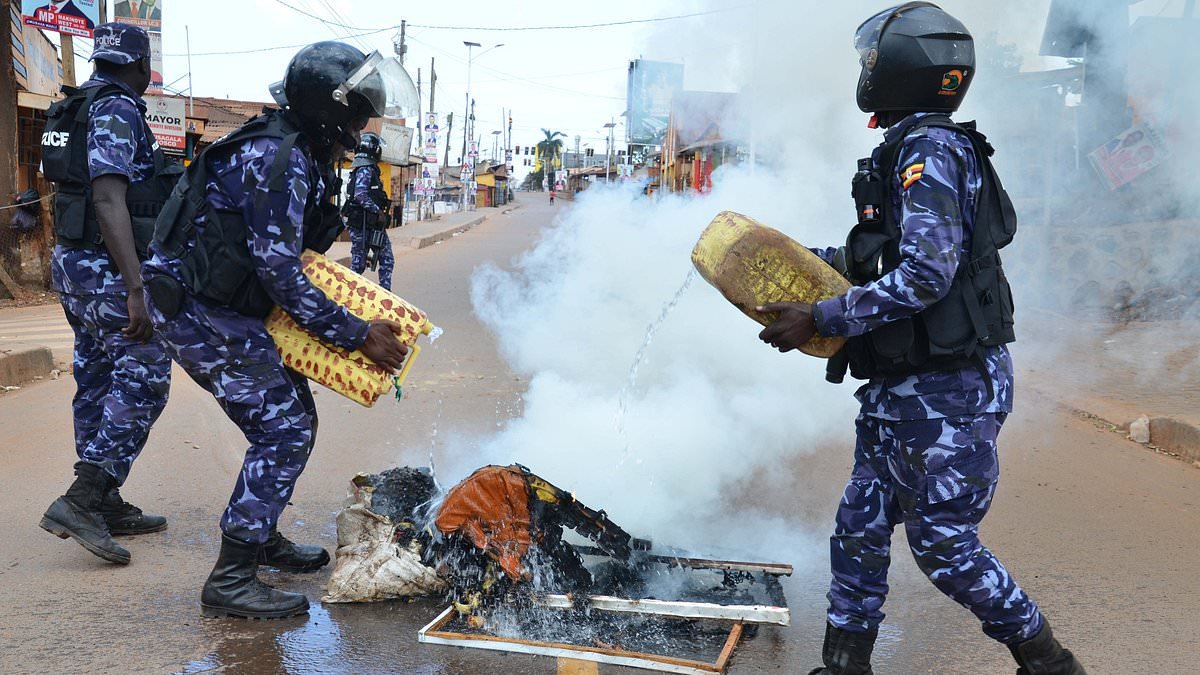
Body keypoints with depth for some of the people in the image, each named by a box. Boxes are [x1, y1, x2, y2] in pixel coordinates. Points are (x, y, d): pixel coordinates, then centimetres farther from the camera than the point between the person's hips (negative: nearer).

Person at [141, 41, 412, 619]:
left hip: (217, 304, 10)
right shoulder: (280, 159, -19)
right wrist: (358, 336, -20)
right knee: (284, 428, -11)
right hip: (197, 310, -10)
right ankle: (230, 581, -4)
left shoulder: (297, 153, 13)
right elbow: (279, 271, -23)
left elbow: (282, 253, 18)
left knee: (291, 415, 16)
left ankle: (261, 537, 33)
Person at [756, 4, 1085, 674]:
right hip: (903, 386, 10)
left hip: (945, 390, -10)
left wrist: (821, 319, -21)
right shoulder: (915, 147, 14)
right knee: (860, 526, 13)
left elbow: (926, 274, -25)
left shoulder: (930, 149, -17)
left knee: (944, 542, 2)